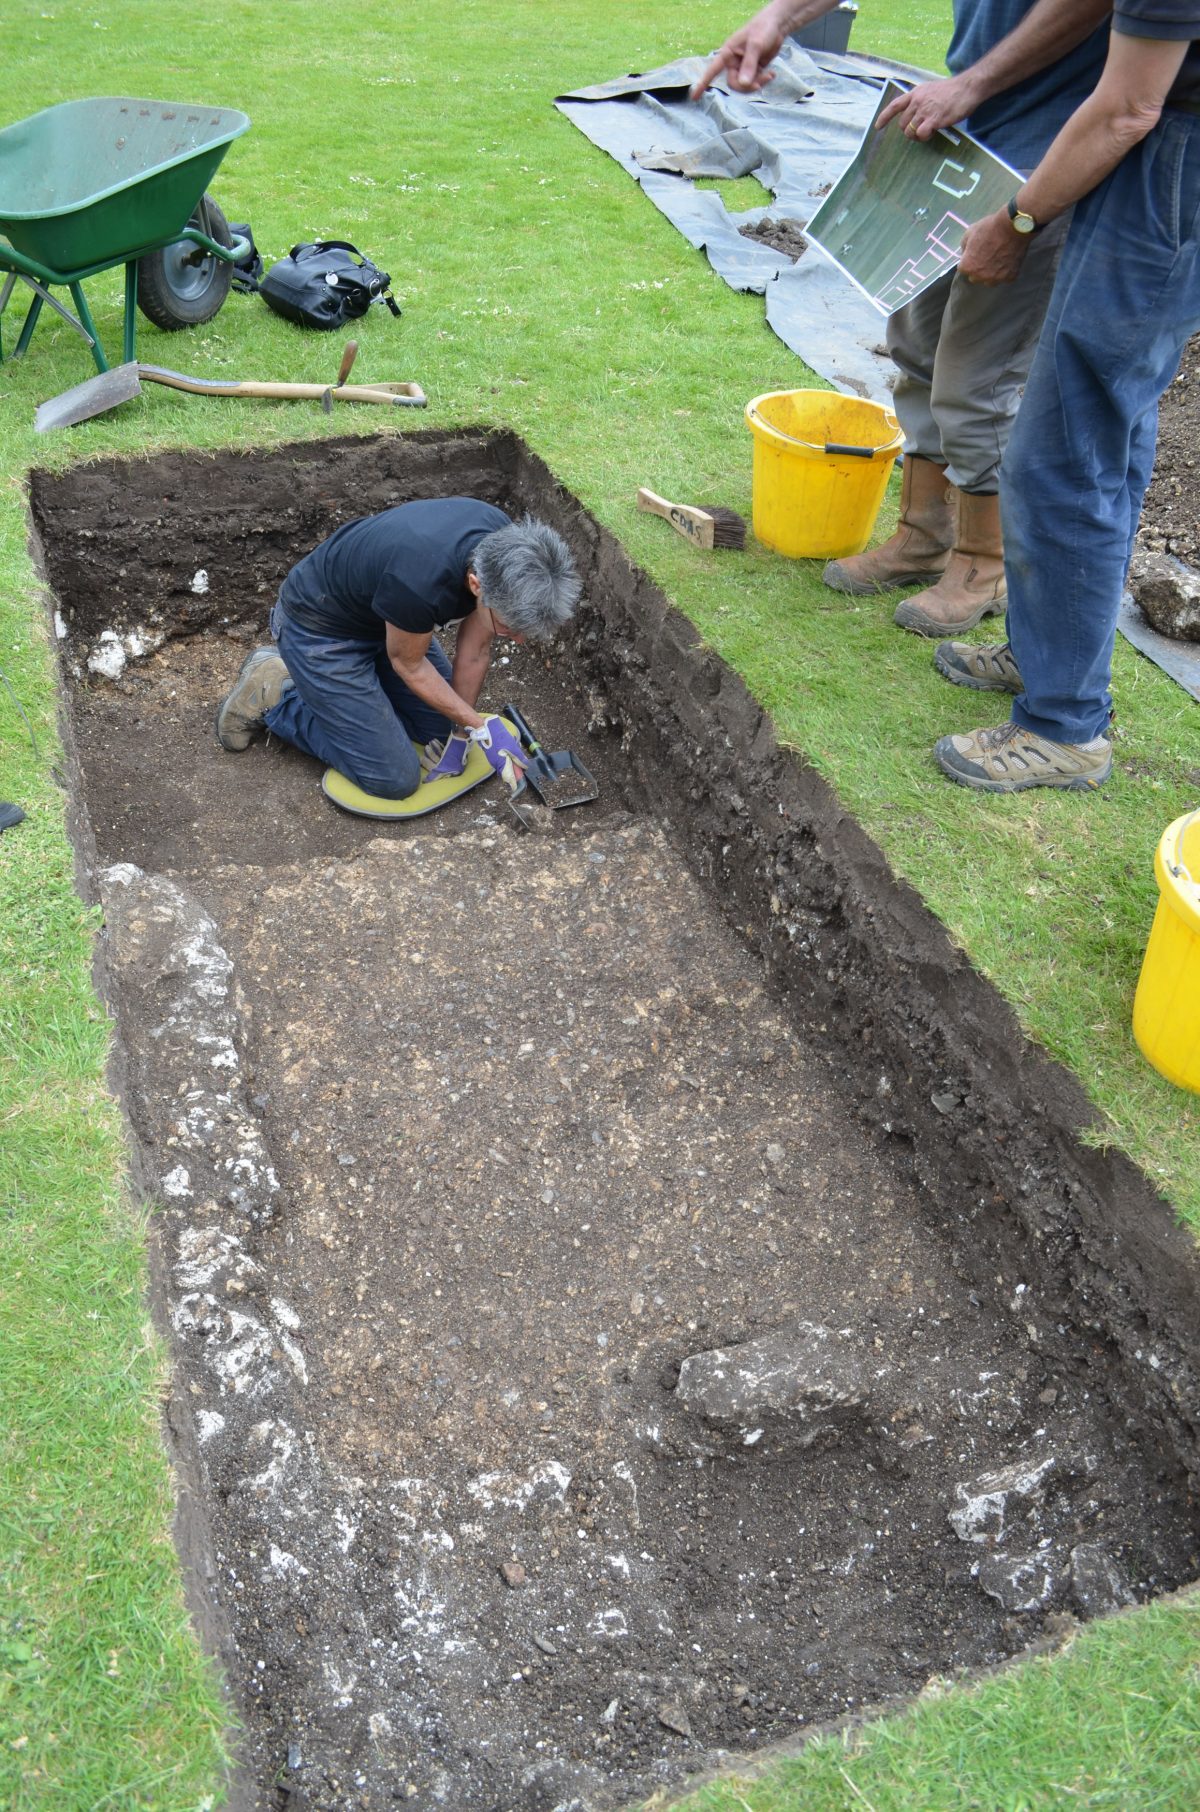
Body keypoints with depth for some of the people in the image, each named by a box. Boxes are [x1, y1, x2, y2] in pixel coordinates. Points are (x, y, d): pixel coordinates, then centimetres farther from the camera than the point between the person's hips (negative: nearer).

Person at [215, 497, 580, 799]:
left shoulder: (505, 544, -21)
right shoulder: (420, 582, -42)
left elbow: (475, 649, -7)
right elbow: (409, 664, -20)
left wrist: (459, 735, 0)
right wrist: (480, 727, -13)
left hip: (379, 615, 7)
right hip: (321, 631, -7)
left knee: (441, 726, 14)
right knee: (395, 779, -7)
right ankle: (274, 696, 7)